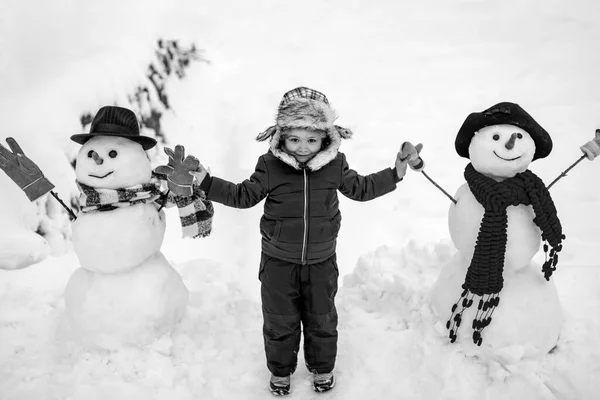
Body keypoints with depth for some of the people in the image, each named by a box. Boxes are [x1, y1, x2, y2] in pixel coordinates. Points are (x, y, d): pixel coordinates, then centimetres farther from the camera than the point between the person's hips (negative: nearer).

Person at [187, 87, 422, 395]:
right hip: (278, 261, -1)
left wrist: (396, 171, 0)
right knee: (279, 322, 15)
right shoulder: (270, 165, -13)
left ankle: (322, 367, 45)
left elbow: (361, 188, 6)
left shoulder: (335, 165, -9)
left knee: (322, 320, 19)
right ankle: (280, 370, 40)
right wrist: (203, 180, -13)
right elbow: (244, 196, -4)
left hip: (321, 261, 1)